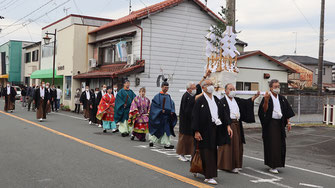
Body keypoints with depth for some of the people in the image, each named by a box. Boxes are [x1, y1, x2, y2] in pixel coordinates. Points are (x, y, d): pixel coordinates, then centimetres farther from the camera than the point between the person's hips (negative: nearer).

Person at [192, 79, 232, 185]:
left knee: (213, 152, 12)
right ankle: (208, 176, 3)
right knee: (206, 152, -3)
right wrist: (196, 131, -17)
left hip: (215, 130, 7)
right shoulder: (199, 101, -8)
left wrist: (228, 125, 2)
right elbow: (195, 116, -11)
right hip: (204, 131, -7)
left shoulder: (216, 100, 12)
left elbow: (223, 113, 13)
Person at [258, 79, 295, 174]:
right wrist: (266, 101, -34)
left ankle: (276, 164, 23)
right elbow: (264, 110, -20)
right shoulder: (267, 98, -8)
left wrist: (288, 122, 8)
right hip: (270, 124, -6)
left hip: (280, 124, 6)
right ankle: (272, 166, 3)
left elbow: (287, 111, 14)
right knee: (272, 144, -4)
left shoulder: (282, 98, 9)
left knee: (280, 144, 8)